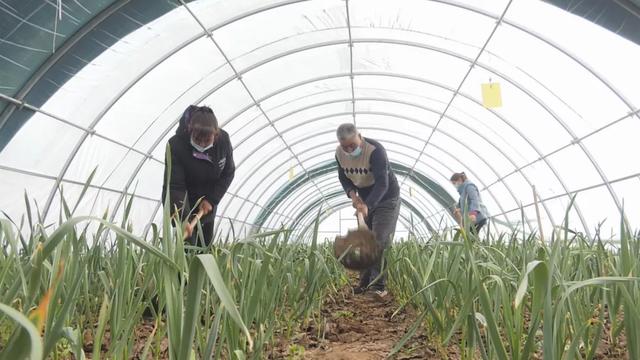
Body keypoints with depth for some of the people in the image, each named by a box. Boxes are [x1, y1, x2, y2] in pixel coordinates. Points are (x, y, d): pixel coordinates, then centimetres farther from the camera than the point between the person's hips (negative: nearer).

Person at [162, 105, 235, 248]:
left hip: (207, 203, 4)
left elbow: (228, 173, -4)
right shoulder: (176, 145, -29)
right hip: (184, 202, -3)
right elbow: (174, 186, -31)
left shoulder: (223, 140, -18)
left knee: (206, 245, 11)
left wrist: (211, 200, -14)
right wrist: (182, 219, -43)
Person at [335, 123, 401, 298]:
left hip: (386, 199, -6)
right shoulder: (340, 153, -11)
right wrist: (352, 194, -16)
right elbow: (343, 177, 4)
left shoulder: (375, 150, -31)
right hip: (364, 200, 6)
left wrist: (367, 206, -52)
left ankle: (378, 285, -8)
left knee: (380, 242, -12)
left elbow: (382, 184, -39)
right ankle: (365, 281, 18)